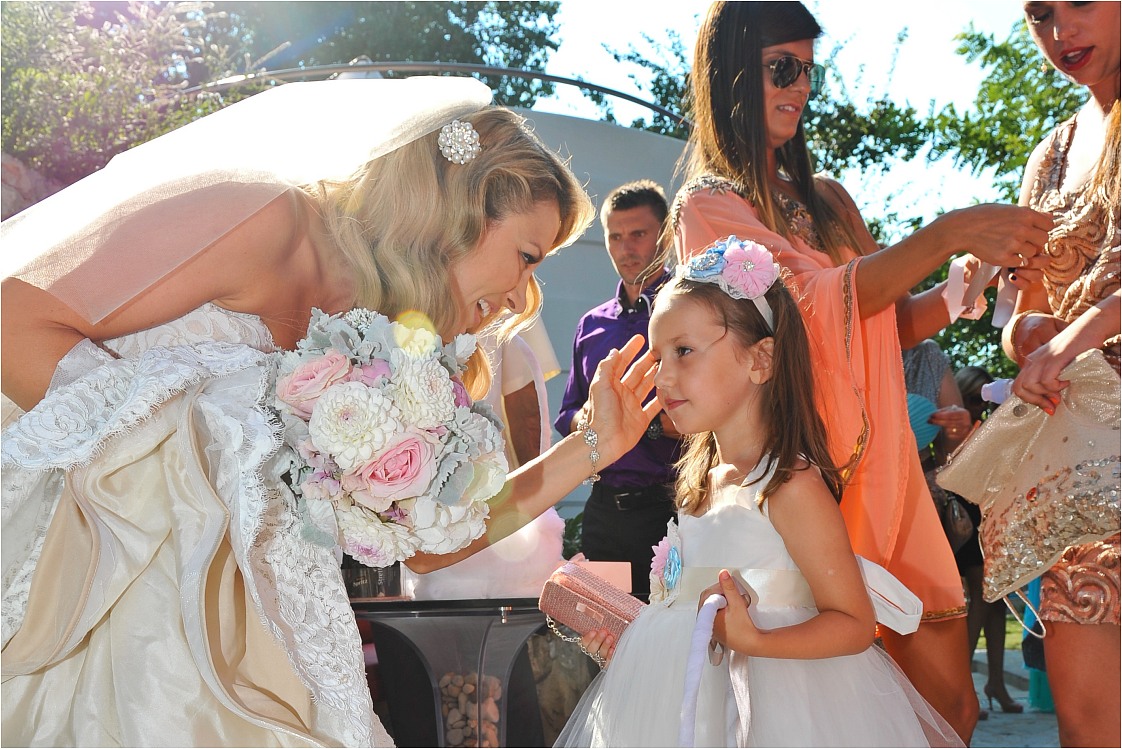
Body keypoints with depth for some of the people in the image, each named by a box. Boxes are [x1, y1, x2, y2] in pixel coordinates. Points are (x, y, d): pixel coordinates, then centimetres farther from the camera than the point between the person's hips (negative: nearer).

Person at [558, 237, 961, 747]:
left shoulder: (791, 487, -17)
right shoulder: (702, 482, 6)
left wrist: (753, 641, -29)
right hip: (703, 702, 7)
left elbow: (854, 624, -18)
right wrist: (634, 636, 6)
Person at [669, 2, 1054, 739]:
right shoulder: (708, 205, -1)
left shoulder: (828, 200, 18)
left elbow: (892, 323, 16)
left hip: (886, 471, 6)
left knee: (953, 704, 5)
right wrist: (949, 232, -21)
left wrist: (980, 273, 0)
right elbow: (816, 299, -15)